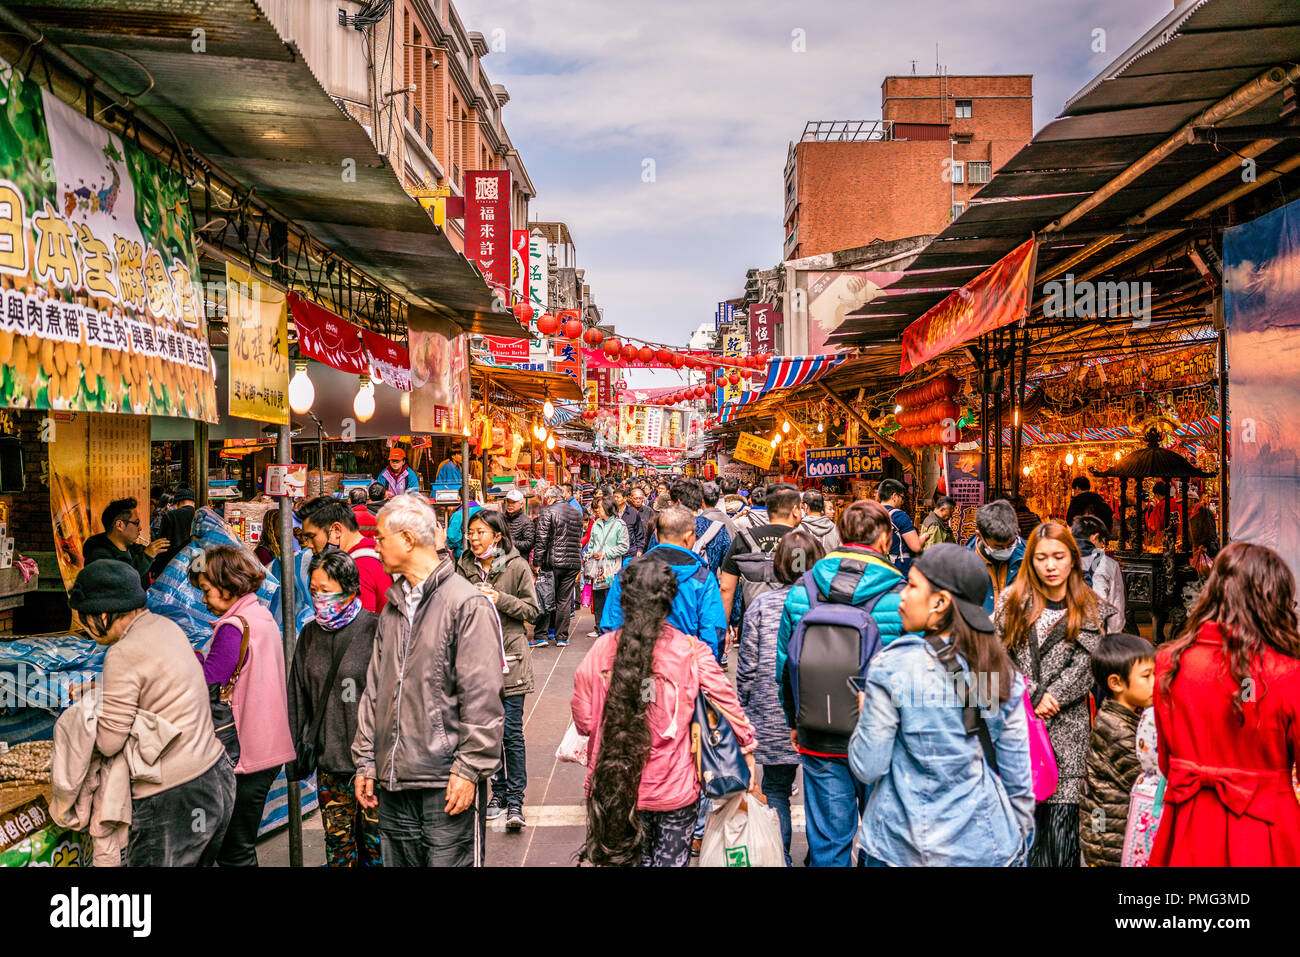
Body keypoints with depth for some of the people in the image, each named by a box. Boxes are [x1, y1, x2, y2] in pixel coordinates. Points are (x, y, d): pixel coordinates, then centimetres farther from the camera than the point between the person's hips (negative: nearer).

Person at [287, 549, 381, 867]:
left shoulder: (374, 630, -9)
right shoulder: (310, 634, 8)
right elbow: (298, 701, 15)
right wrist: (299, 751, 12)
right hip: (328, 761, 5)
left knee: (374, 846, 5)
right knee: (338, 846, 12)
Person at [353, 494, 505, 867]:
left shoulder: (467, 603, -11)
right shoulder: (393, 605, 12)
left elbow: (483, 697, -13)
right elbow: (374, 689, 15)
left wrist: (469, 769, -15)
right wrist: (366, 760, 11)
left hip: (447, 783, -7)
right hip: (393, 780, 7)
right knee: (398, 859, 16)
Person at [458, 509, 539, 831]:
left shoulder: (517, 566, -5)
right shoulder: (465, 566, 6)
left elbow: (531, 609, -3)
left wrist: (500, 599, -16)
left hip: (510, 657, -4)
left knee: (512, 732, -3)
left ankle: (515, 801, 4)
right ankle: (498, 792, 26)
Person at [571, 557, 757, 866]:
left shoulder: (602, 649, -8)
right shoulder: (690, 652, -12)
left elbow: (584, 720, -3)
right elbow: (728, 702, -5)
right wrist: (748, 747, 10)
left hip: (617, 790, 2)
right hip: (674, 790, -2)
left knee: (633, 857, 20)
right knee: (671, 860, 14)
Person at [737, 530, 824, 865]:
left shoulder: (761, 606, -5)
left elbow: (747, 667, -1)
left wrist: (743, 706, 13)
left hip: (773, 716, 0)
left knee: (776, 789, 15)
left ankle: (779, 858, 18)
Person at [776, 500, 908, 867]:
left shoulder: (801, 590, -4)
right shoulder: (900, 597, -13)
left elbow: (783, 664, 4)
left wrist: (795, 723, 17)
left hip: (819, 740, 2)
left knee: (827, 843, 13)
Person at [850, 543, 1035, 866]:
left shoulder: (893, 667, -18)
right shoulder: (1002, 670, -5)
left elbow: (867, 769, -14)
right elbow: (1016, 772, 2)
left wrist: (866, 715, 3)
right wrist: (1021, 835, 16)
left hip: (904, 845, -3)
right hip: (984, 844, 4)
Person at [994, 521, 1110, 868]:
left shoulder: (1091, 611, 9)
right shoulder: (1011, 600, 8)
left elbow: (1084, 669, 0)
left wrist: (1049, 699, -12)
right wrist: (1033, 698, -9)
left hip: (1066, 729, 0)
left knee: (1061, 819, -5)